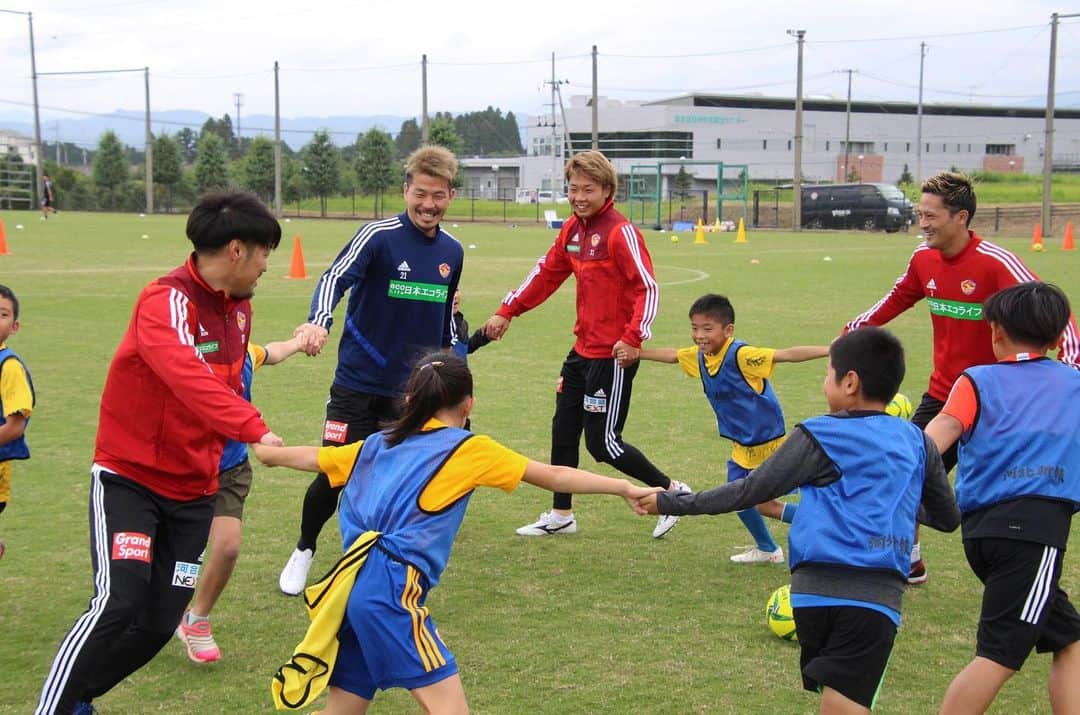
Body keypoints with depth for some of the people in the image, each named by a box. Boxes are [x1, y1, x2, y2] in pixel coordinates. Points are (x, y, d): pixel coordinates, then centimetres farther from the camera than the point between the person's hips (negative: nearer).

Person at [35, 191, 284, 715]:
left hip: (192, 490, 7)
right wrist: (254, 428, -47)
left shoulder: (238, 309, 5)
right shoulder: (166, 300, -20)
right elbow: (188, 377, -38)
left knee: (159, 623, 4)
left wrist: (217, 457, 7)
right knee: (119, 604, -20)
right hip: (129, 477, -7)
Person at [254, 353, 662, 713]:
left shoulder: (378, 446, 20)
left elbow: (312, 458, 36)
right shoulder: (470, 449, 4)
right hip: (393, 589, -7)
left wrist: (267, 452, 56)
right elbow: (555, 477, 8)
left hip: (354, 587, 7)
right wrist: (625, 488, 17)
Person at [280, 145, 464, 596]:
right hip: (358, 384, -4)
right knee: (334, 475, 1)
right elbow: (336, 277, -28)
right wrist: (319, 322, -47)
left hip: (414, 390, 4)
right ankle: (304, 551, 28)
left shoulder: (452, 252, 4)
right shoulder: (379, 236, -13)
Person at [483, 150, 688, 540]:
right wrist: (507, 311, 18)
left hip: (613, 356, -8)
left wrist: (633, 337, -28)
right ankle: (561, 516, 28)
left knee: (602, 443, -3)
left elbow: (648, 288, -19)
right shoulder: (572, 229, 8)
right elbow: (546, 273, 19)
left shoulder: (621, 232, -16)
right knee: (563, 431, 14)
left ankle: (673, 491, 14)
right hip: (582, 349, 8)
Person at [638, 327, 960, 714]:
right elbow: (948, 518, 22)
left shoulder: (820, 436, 3)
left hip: (815, 590, -1)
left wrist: (671, 503, 9)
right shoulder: (917, 442, 12)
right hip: (878, 594, 1)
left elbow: (751, 490, 2)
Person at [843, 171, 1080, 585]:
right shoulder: (924, 259, 0)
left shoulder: (997, 263, -21)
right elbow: (896, 300, 20)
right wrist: (853, 331, 26)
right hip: (941, 393, 7)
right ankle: (910, 563, 30)